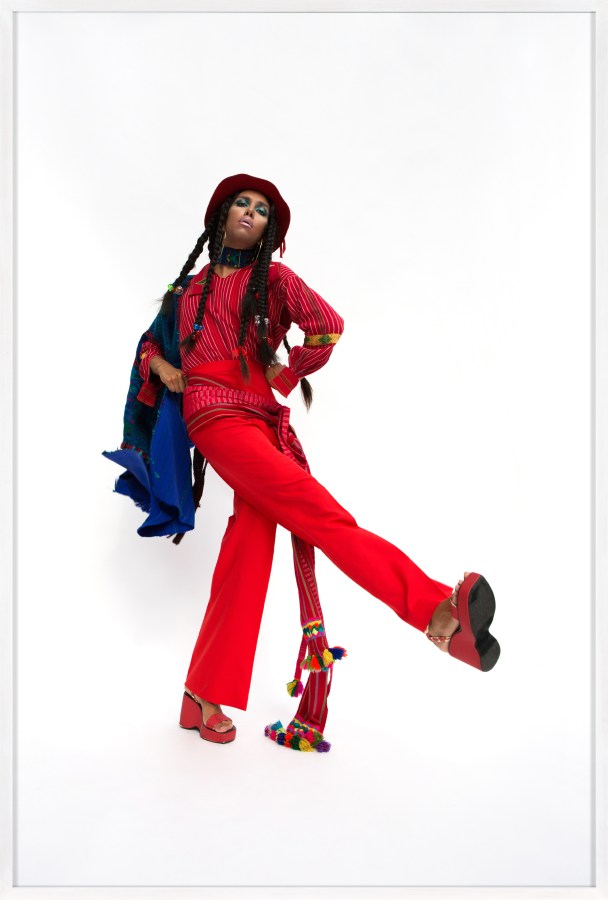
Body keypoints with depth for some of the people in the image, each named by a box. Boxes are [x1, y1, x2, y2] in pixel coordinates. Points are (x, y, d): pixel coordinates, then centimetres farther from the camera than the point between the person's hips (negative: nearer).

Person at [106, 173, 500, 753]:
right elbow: (150, 342, 30)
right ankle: (437, 610, -33)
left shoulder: (273, 278, 15)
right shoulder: (190, 286, 20)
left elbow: (329, 326, 1)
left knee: (247, 553, -7)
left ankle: (203, 699, 4)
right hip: (215, 416, -2)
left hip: (263, 419, 2)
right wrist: (162, 368, 9)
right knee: (326, 517, -20)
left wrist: (286, 372, 5)